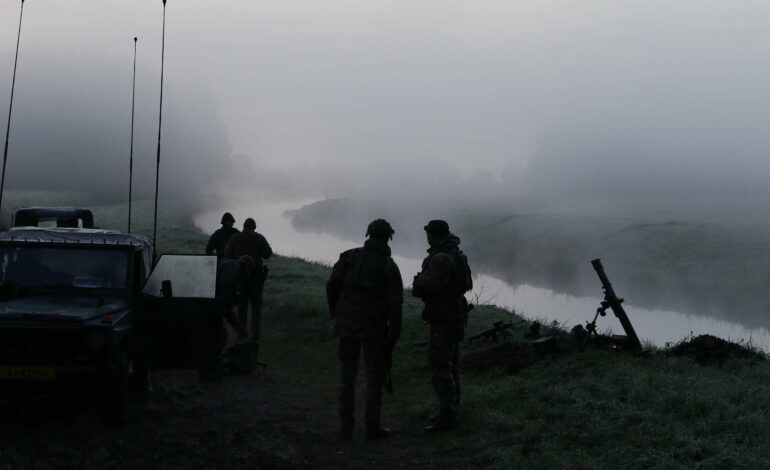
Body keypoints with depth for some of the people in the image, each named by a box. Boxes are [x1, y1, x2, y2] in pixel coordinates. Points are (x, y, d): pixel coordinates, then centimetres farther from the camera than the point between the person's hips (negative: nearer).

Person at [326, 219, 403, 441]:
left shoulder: (350, 256, 1)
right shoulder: (389, 266, -4)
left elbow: (332, 286, -4)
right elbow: (394, 304, -7)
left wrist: (335, 314, 9)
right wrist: (393, 335, 0)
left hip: (346, 323, 3)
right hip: (374, 326, -2)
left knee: (347, 376, 11)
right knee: (375, 377, 8)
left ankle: (346, 427, 13)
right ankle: (372, 427, 9)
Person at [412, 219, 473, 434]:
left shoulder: (441, 259, -21)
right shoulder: (455, 254, 11)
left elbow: (433, 287, -30)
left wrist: (419, 280, -9)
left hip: (443, 318, -11)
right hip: (455, 314, 11)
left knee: (439, 366, -9)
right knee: (449, 364, 16)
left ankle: (446, 417, -8)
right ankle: (450, 410, 23)